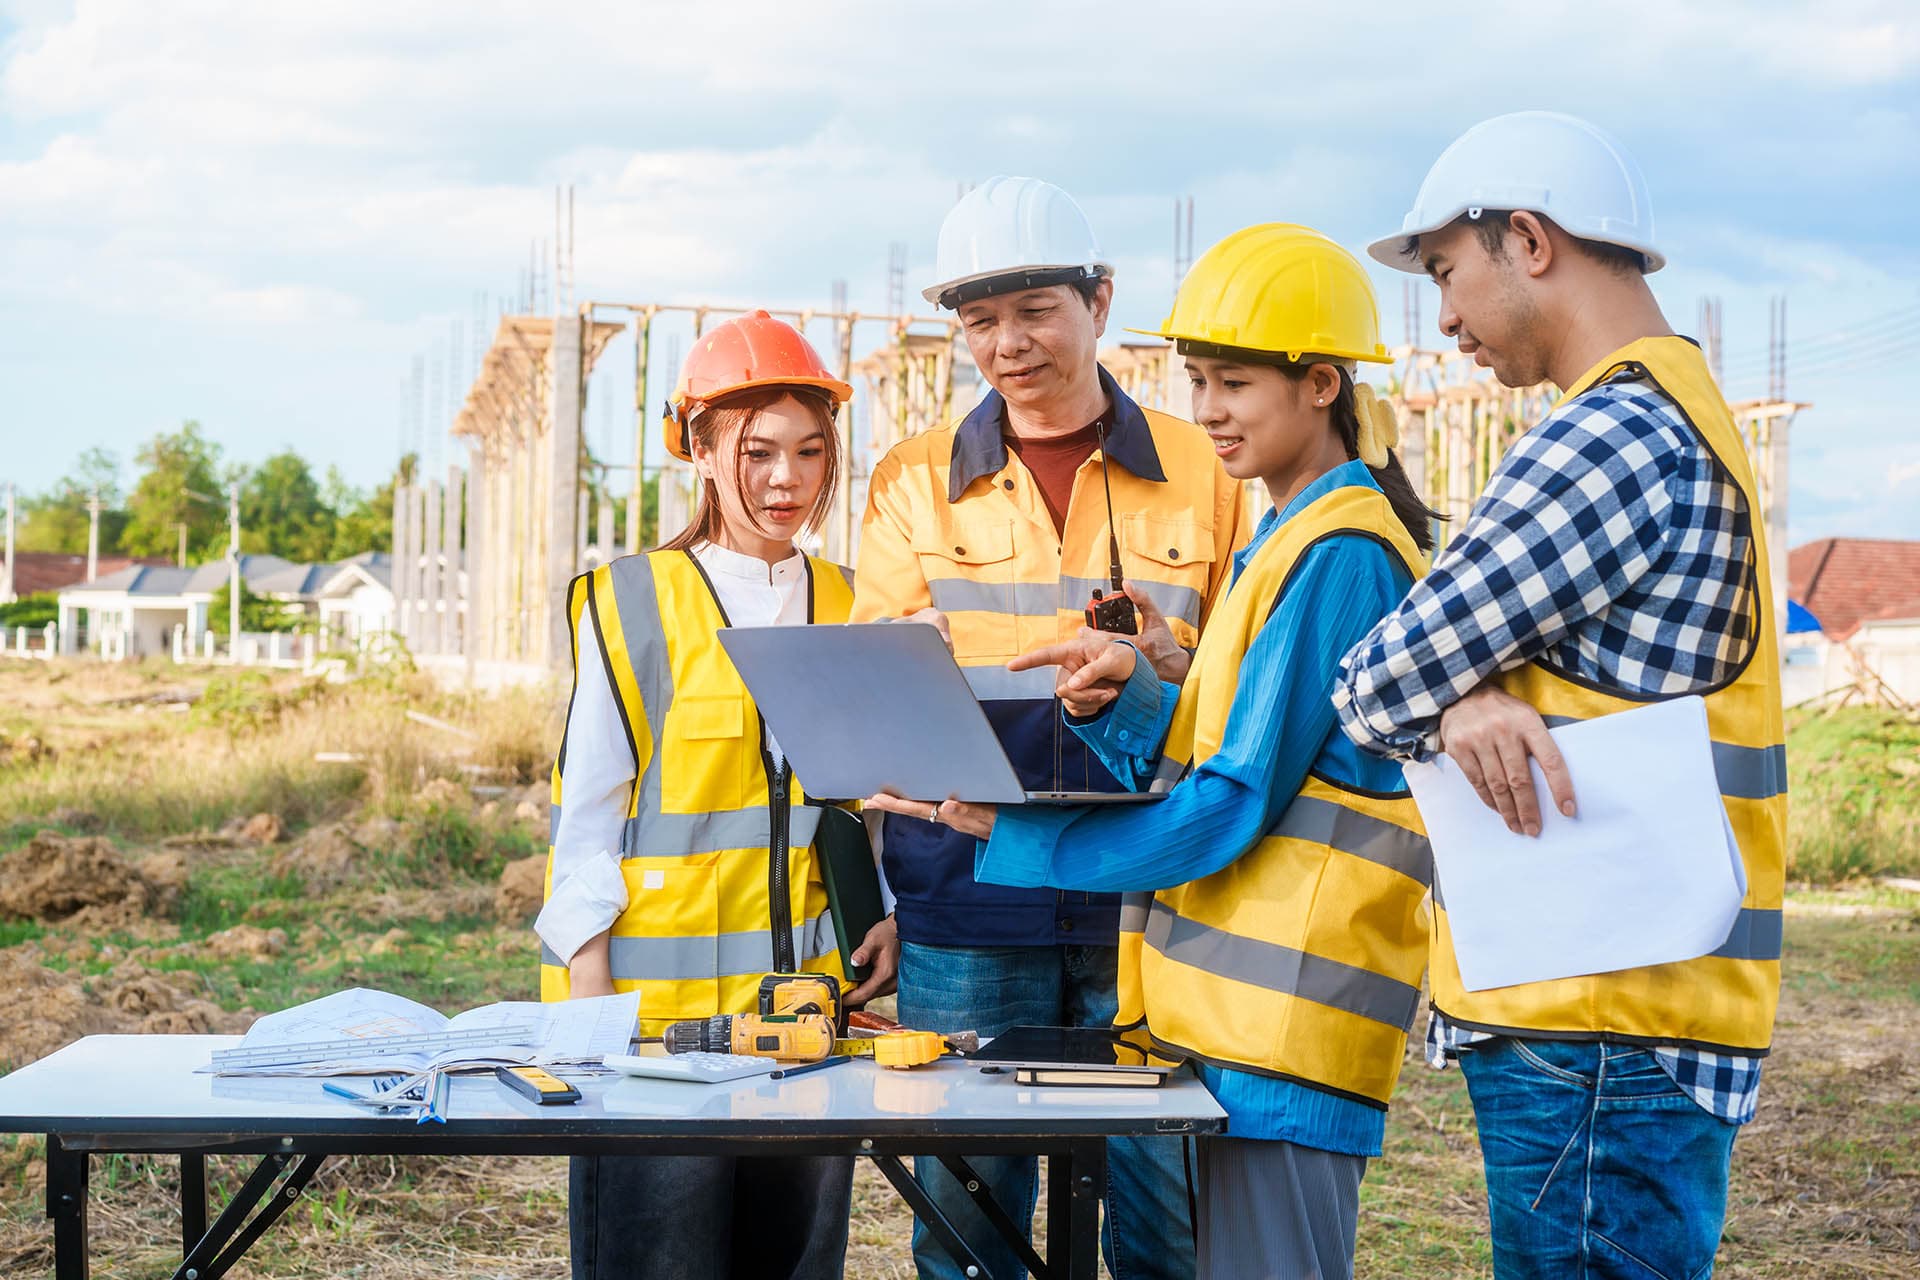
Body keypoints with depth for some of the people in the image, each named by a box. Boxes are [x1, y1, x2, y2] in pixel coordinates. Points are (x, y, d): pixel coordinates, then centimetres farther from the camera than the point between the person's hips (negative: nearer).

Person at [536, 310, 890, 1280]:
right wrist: (593, 1008, -8)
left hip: (810, 1006, 4)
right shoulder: (631, 606, -1)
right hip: (658, 1006, -4)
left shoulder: (850, 609, 11)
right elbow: (585, 817, -2)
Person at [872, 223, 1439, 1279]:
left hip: (1289, 1013, -10)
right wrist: (1128, 702, -2)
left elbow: (1232, 806, -16)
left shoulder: (1340, 555, -12)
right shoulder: (1289, 541, 20)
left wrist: (1010, 830, -13)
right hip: (1240, 1006, 10)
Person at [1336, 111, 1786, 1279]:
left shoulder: (1620, 435, -16)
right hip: (1638, 1013, 10)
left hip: (1601, 1028, -10)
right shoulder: (1684, 416, 19)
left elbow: (1381, 684, -14)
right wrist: (1461, 707, -4)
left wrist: (1437, 699, 5)